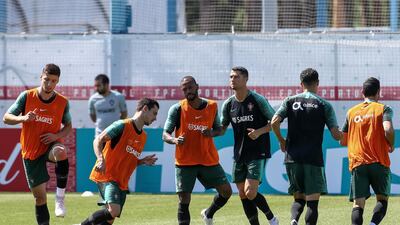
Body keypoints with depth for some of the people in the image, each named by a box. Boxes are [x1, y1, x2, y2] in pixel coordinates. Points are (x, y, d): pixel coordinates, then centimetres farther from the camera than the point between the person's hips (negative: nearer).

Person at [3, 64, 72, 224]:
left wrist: (57, 135, -12)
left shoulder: (62, 102, -4)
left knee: (60, 152, -39)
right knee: (39, 196, 0)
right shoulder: (26, 96, -6)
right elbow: (6, 118, -3)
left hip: (50, 145, -1)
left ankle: (60, 197, -25)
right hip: (30, 151, 1)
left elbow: (68, 126, 10)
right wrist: (23, 118, -24)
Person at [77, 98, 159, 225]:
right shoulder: (122, 126, -8)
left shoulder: (143, 136, 18)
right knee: (114, 211, -28)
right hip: (107, 176, -8)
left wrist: (143, 162, 7)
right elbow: (98, 141, -13)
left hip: (122, 183, 8)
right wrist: (101, 160, -29)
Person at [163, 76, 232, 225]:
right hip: (185, 161, -3)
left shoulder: (212, 106, 3)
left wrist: (212, 133, -10)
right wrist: (174, 140, -29)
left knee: (226, 191, 4)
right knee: (184, 200, -7)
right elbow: (165, 134, -6)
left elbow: (219, 129, 14)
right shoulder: (177, 109, -6)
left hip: (209, 160, 3)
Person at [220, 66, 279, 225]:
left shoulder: (258, 100, -8)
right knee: (243, 195, 5)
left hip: (257, 153, -6)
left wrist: (259, 132, -19)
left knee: (250, 193, -16)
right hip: (239, 154, 6)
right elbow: (222, 128, 14)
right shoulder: (228, 104, 6)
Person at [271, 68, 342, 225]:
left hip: (292, 158, 3)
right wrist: (345, 136, 20)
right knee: (313, 201, 0)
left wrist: (281, 141, 12)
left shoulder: (290, 101, 7)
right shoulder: (324, 105, 1)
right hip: (314, 158, -3)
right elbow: (335, 134, -3)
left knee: (298, 198, 13)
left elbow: (274, 122, -5)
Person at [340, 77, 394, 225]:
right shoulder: (383, 109, 1)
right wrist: (391, 145, 2)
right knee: (382, 199, 11)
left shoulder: (351, 112, 12)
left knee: (358, 204, -2)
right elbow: (388, 129, -17)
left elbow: (342, 141, 16)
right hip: (379, 162, -2)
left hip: (357, 163, 2)